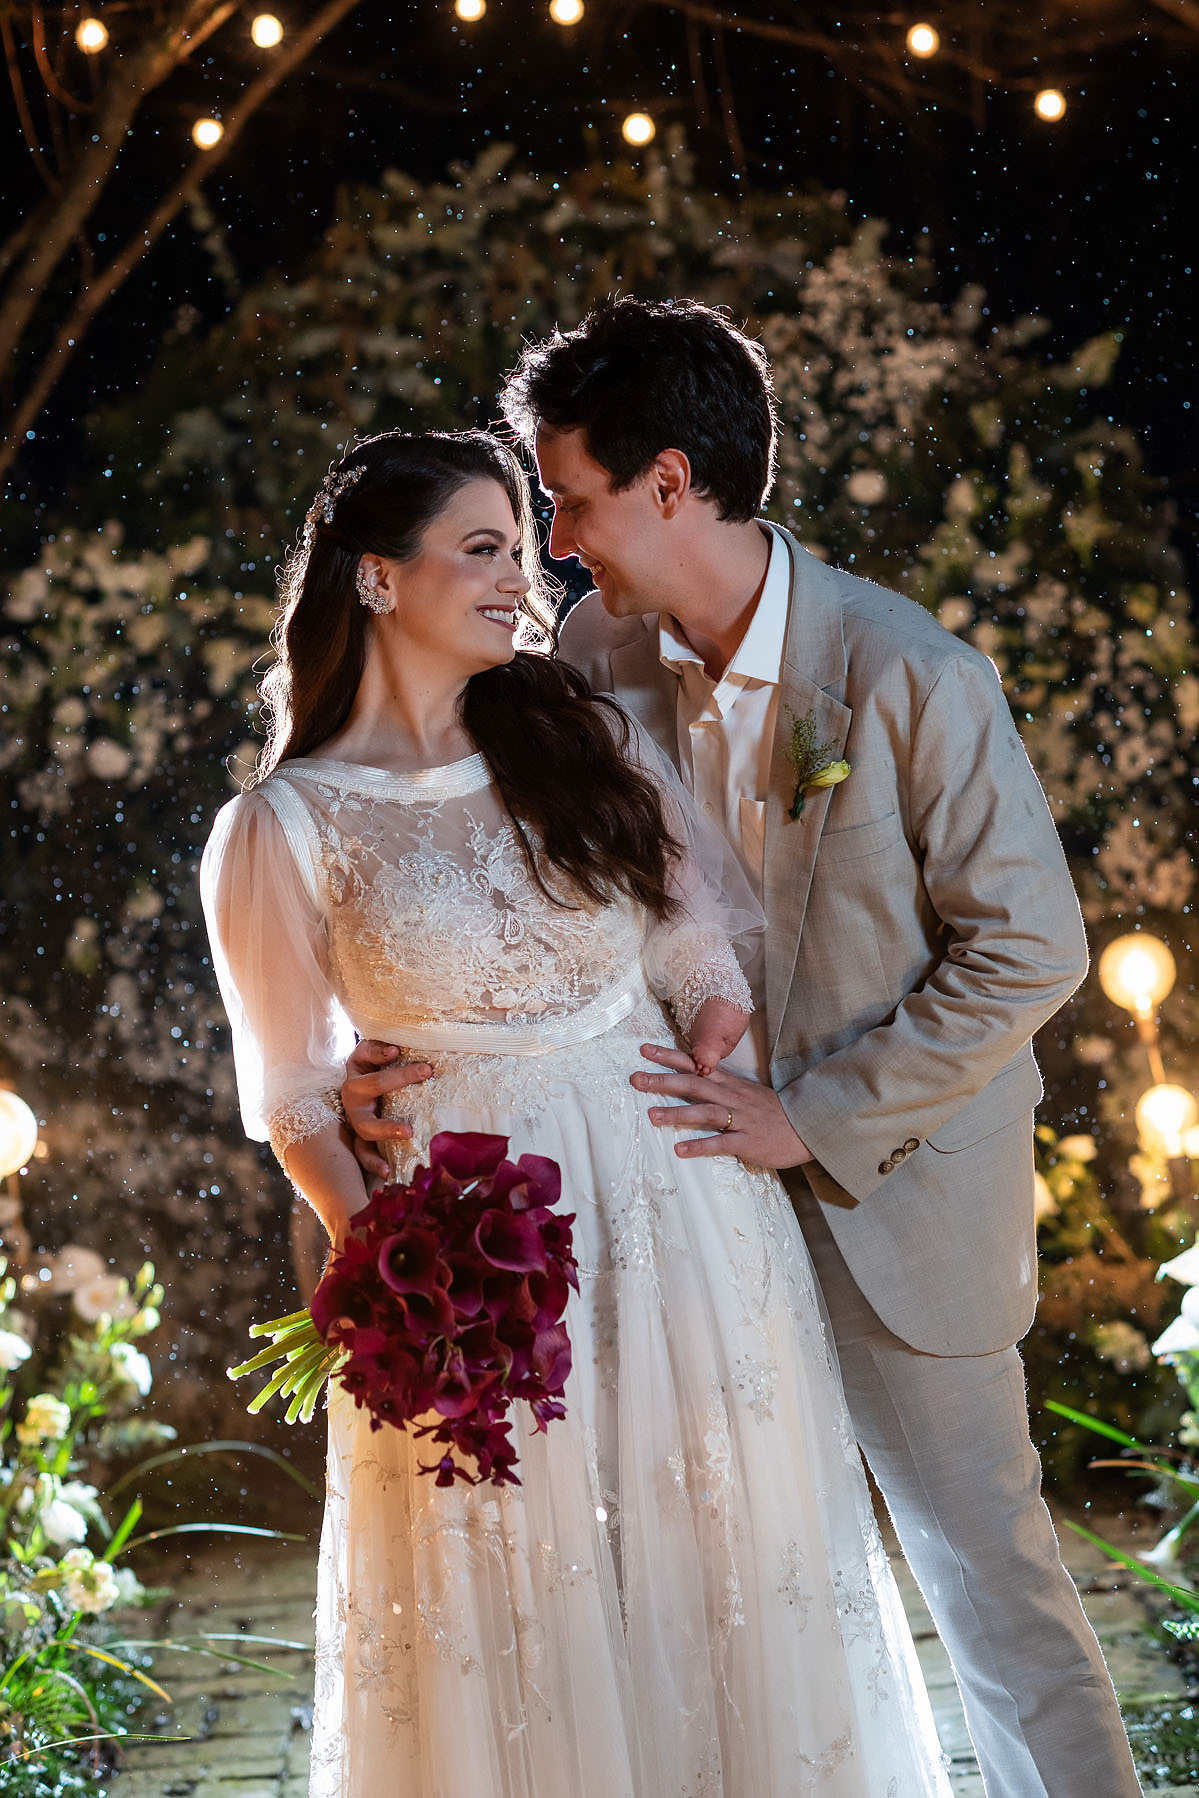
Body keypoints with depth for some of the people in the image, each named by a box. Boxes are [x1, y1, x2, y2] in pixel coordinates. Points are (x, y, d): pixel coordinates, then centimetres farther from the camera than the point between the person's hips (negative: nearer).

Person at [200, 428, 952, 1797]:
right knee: (515, 1597, 6)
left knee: (720, 1561, 11)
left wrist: (712, 1148, -6)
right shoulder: (284, 829, -5)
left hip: (682, 1208, 3)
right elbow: (297, 1098, -1)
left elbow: (707, 965, 5)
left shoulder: (591, 743, 4)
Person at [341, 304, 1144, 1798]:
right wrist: (403, 1045, -14)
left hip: (894, 1194, -5)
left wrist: (816, 1118, -18)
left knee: (981, 1555, 6)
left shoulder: (911, 678, -19)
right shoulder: (598, 656, -4)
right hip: (695, 1181, 5)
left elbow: (1029, 948, -16)